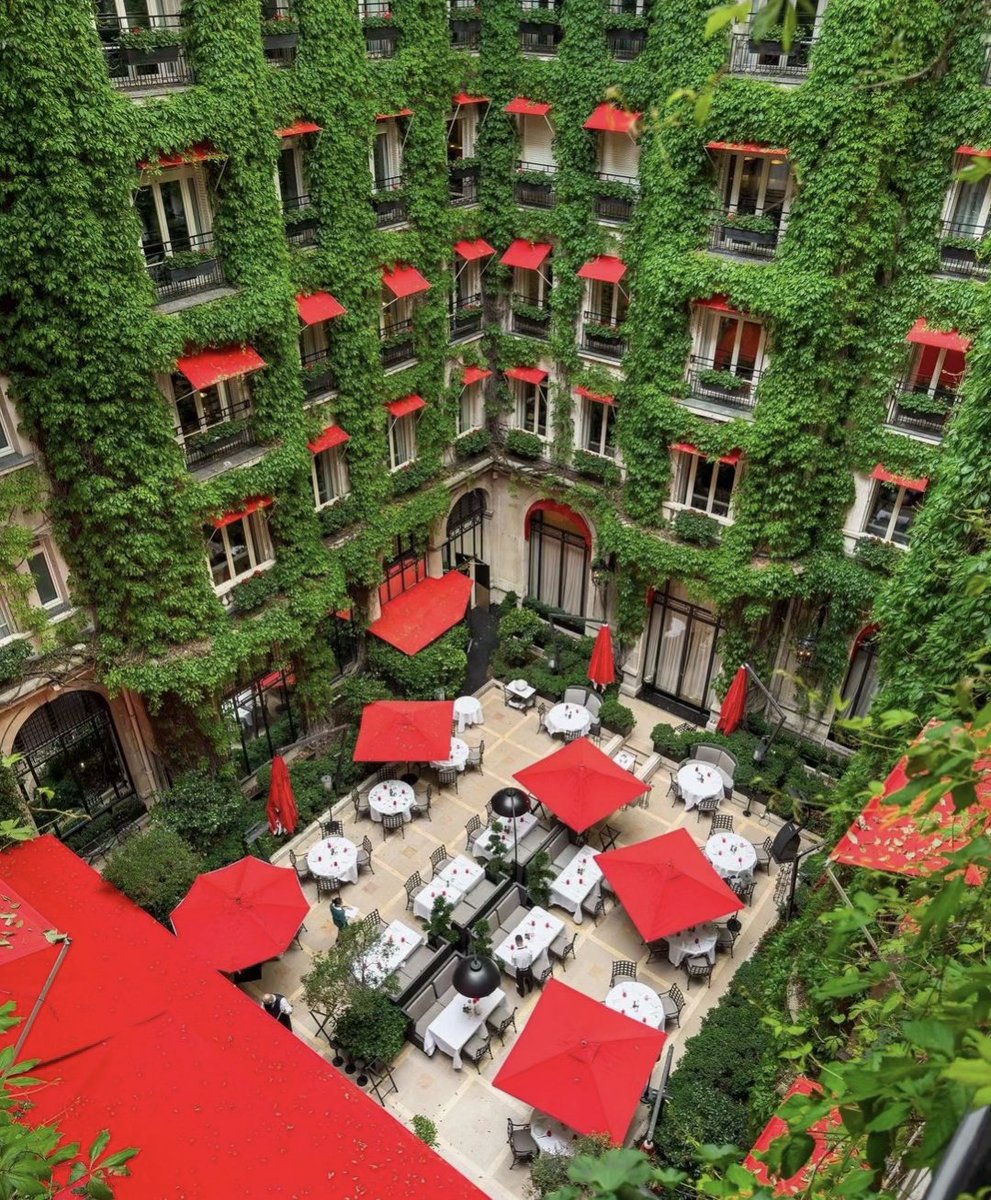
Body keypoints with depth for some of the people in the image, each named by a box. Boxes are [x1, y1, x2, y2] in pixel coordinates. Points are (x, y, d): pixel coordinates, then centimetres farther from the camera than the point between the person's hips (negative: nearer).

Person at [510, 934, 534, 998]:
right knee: (529, 980, 35)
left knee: (520, 982, 31)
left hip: (520, 971, -1)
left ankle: (522, 993, 56)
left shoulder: (514, 952, -30)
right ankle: (530, 990, 62)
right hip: (528, 969, 1)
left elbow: (514, 964, -12)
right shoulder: (528, 949, -26)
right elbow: (531, 961, -9)